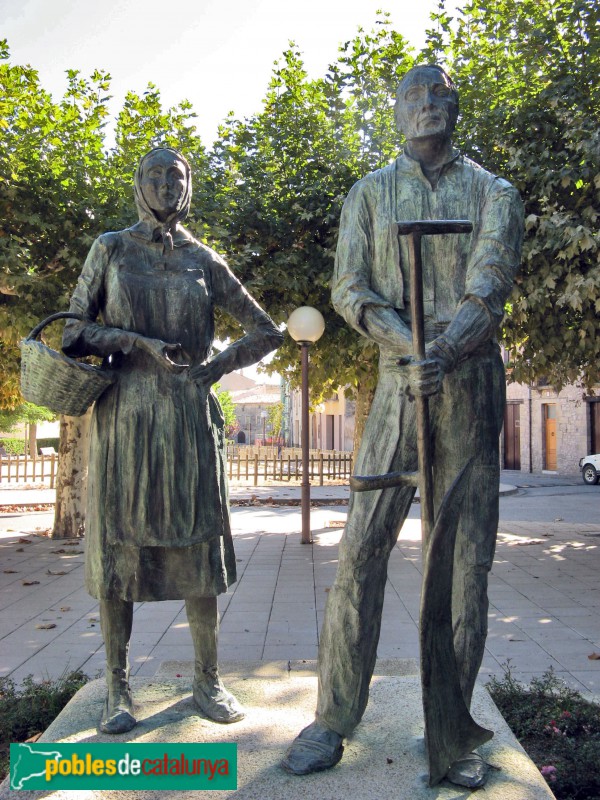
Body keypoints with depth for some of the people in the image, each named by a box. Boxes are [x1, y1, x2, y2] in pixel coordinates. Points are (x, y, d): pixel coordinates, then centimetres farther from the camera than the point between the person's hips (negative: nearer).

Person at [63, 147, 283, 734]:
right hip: (124, 417, -1)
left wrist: (215, 367, 0)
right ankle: (117, 688, 14)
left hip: (189, 419, 1)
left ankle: (207, 680, 15)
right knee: (118, 546, 2)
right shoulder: (111, 249, 8)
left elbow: (266, 332, 13)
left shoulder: (204, 262, 10)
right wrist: (139, 343, -12)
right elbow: (74, 334, 2)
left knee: (197, 546, 2)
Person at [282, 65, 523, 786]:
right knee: (362, 549, -5)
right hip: (397, 390, 0)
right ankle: (333, 719, 7)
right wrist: (412, 351, -20)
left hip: (473, 388, 0)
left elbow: (488, 293, -9)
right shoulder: (370, 194, 10)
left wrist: (440, 358, -26)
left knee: (466, 556, 0)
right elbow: (349, 291, -3)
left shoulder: (494, 194, 7)